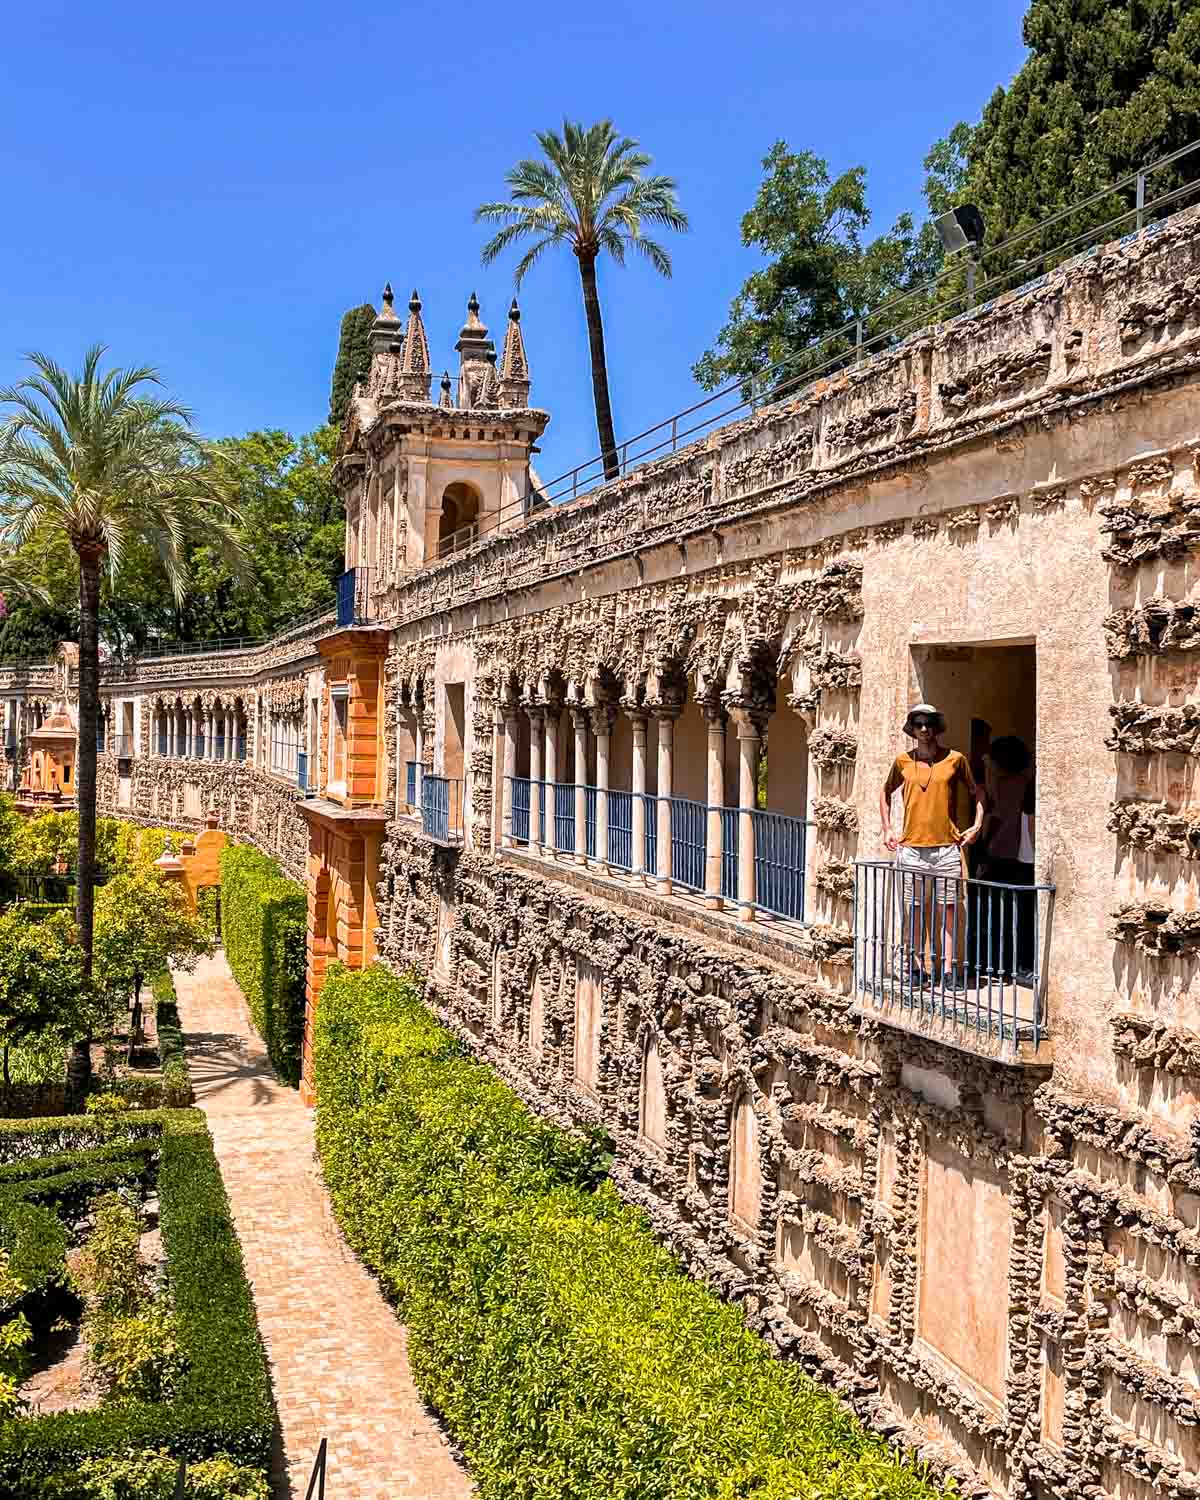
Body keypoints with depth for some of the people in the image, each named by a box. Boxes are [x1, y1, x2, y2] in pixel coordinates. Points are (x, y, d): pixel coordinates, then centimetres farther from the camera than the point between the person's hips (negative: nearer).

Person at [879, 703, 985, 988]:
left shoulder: (955, 759, 3)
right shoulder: (903, 761, 7)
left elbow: (975, 793, 15)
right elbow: (886, 793, 23)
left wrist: (977, 825, 2)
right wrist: (887, 828, 15)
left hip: (947, 847, -1)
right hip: (911, 847, 1)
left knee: (947, 909, -1)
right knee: (914, 910, 4)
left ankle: (948, 970, 2)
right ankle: (916, 968, 11)